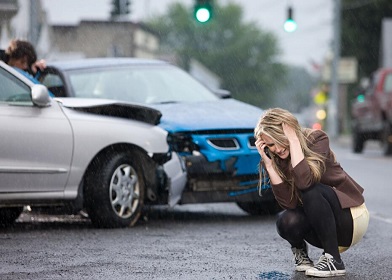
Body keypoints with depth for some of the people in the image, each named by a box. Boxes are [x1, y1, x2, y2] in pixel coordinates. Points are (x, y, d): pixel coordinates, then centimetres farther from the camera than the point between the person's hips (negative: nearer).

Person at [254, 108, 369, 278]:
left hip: (351, 218, -4)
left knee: (311, 190, -32)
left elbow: (304, 181, -35)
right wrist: (269, 164, -23)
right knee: (287, 221, -29)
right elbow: (289, 203, -18)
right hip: (322, 227, 4)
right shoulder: (276, 161, -5)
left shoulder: (317, 139, -17)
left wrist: (293, 139, -29)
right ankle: (299, 249, 5)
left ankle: (333, 260, -22)